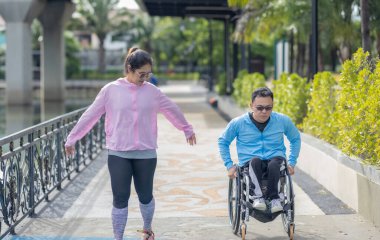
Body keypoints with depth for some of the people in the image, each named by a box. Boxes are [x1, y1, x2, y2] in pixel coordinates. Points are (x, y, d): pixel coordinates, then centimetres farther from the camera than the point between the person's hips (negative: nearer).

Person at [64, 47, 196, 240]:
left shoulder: (152, 91, 3)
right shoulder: (110, 90, -3)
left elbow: (172, 110, 17)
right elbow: (90, 115, 1)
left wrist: (187, 129, 28)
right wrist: (72, 138, 2)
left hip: (146, 154, 2)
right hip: (118, 154, -2)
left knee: (145, 196, 13)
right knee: (120, 199, -1)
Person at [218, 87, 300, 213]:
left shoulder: (283, 121, 4)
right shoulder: (238, 123, 0)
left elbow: (296, 139, 20)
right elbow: (222, 142, 14)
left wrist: (292, 162, 10)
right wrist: (229, 165, 4)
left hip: (275, 161, 1)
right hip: (249, 164, -1)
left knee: (275, 162, -36)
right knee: (255, 160, -37)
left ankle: (272, 197, -31)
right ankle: (257, 196, -47)